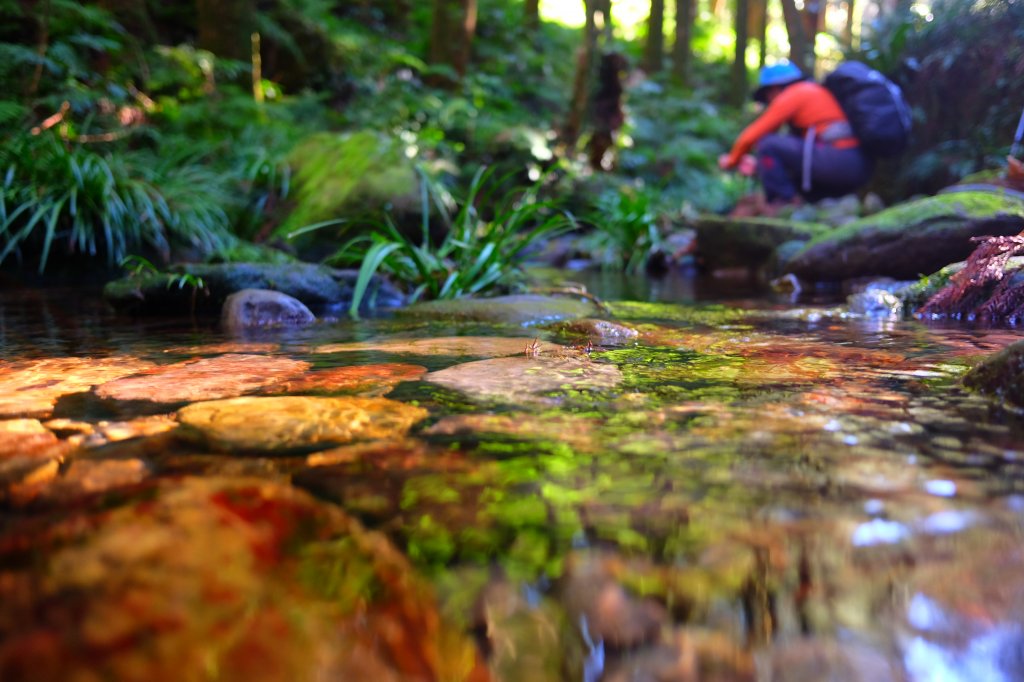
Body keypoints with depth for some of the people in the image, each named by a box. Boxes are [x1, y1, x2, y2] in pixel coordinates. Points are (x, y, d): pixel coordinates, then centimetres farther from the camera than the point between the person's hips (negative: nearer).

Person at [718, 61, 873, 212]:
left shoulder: (792, 95, 0)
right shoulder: (816, 92, 26)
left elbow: (750, 136, 1)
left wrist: (732, 161, 18)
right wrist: (760, 164, 28)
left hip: (837, 163, -9)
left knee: (767, 145, -5)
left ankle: (783, 204, -4)